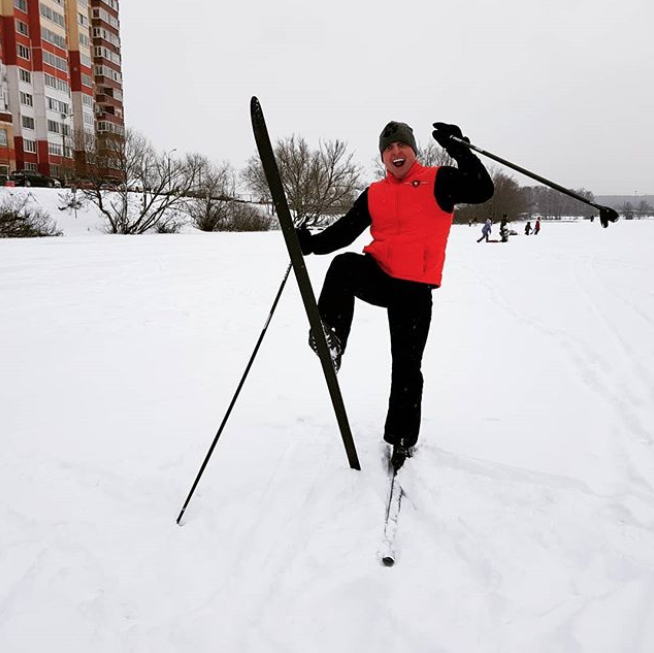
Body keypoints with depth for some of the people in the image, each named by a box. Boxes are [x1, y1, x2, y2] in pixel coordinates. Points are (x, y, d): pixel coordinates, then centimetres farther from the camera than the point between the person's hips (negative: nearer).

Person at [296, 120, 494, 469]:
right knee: (344, 264, -32)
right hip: (378, 277, 3)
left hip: (415, 289, -2)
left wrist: (460, 150, -22)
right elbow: (344, 231, 9)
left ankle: (402, 439, 19)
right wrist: (312, 243, -8)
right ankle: (330, 336, -30)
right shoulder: (373, 194, 13)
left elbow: (482, 190, -10)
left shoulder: (438, 180, 3)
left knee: (407, 368, 3)